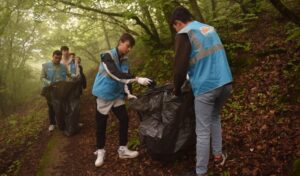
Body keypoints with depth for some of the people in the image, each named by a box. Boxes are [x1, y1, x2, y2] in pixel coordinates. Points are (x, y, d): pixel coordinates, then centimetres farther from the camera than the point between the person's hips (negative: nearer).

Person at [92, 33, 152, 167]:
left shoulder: (124, 59, 4)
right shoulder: (107, 56, -18)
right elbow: (116, 75, -32)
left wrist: (128, 93, 0)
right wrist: (137, 79, -38)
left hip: (117, 95, 6)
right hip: (104, 95, -6)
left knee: (124, 119, 2)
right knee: (101, 124, 3)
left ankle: (123, 149, 15)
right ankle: (100, 151, 20)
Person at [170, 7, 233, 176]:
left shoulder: (184, 34, -6)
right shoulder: (209, 28, 15)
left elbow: (180, 66, -10)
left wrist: (177, 88, 6)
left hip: (206, 87, -7)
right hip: (226, 82, 8)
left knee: (203, 132, 2)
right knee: (215, 117, 28)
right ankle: (218, 155, 38)